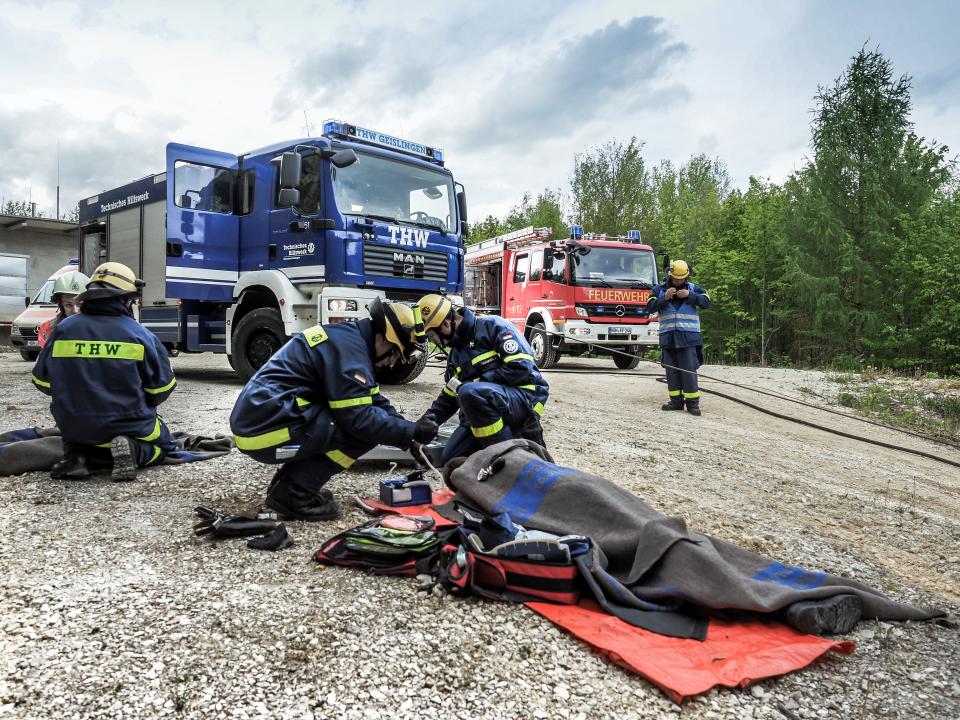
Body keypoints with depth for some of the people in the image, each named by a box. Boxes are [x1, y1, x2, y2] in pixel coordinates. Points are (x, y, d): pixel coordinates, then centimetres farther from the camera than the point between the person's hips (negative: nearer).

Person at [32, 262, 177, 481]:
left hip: (74, 428, 3)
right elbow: (162, 388, -6)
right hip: (128, 426, -3)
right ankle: (131, 450, -9)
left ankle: (76, 454, 2)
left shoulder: (63, 329, -3)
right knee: (164, 444, 24)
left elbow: (41, 380, 6)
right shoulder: (139, 334, -12)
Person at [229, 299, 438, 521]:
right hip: (267, 432, -10)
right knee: (366, 430, -12)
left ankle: (287, 480, 14)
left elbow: (375, 401, 21)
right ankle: (294, 493, -7)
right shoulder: (349, 347, -15)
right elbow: (360, 419, -21)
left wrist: (408, 435, 10)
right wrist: (411, 431, -9)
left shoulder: (348, 337, 16)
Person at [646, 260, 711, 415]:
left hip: (688, 337, -2)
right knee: (671, 370, 5)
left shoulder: (693, 288, 9)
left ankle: (692, 402, -2)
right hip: (667, 337, 2)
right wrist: (665, 298, -12)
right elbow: (650, 307, -1)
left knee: (689, 370, -6)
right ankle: (676, 401, 14)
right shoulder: (659, 289, 9)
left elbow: (706, 302, -4)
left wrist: (689, 295, -14)